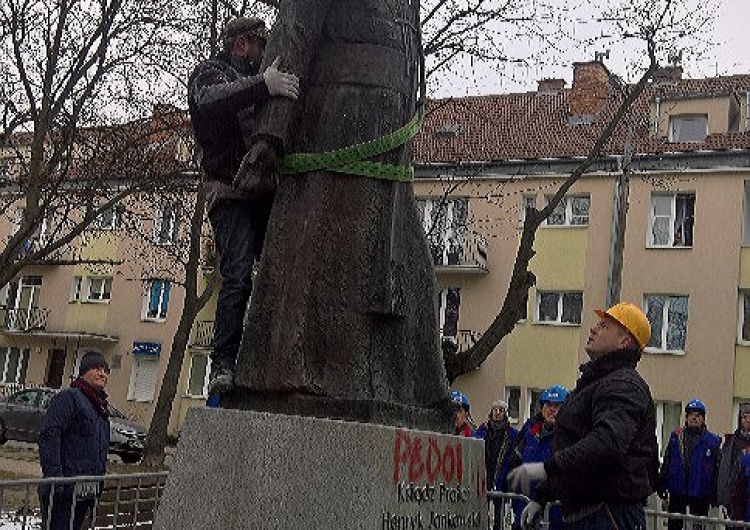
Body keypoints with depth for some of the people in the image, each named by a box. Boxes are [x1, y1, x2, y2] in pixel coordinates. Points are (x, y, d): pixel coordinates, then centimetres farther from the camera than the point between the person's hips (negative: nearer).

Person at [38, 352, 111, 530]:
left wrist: (97, 486, 24)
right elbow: (49, 436, -18)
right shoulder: (68, 397, -8)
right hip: (64, 489, -9)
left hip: (87, 491, 9)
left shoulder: (101, 406, 20)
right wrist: (54, 476, -25)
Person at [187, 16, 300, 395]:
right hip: (232, 195, -7)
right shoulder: (210, 73, 4)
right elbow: (210, 102, -22)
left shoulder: (258, 79, 27)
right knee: (238, 276, -18)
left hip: (268, 192, 7)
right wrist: (263, 86, -33)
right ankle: (222, 365, -17)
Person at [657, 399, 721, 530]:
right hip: (677, 491, 1)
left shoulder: (712, 441, 0)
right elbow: (666, 462, 8)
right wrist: (662, 485, 4)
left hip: (700, 494, -1)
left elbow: (717, 469, 1)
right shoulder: (676, 436, 5)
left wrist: (715, 494, -1)